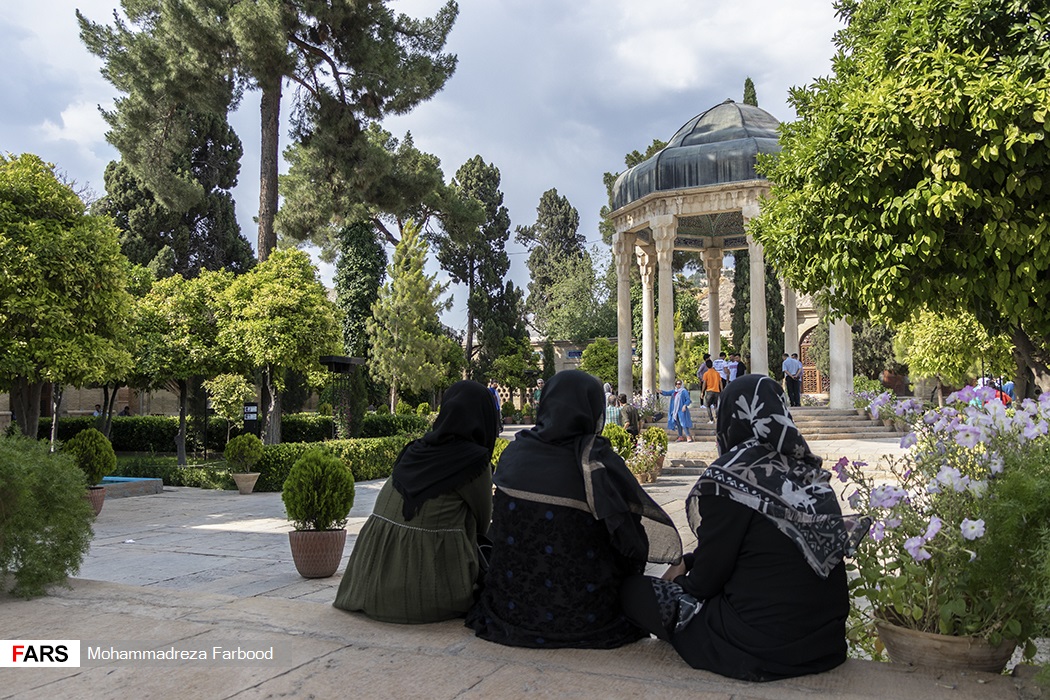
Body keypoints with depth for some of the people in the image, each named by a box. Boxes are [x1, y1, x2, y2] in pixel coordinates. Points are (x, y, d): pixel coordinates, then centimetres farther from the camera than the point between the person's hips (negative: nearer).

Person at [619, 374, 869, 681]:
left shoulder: (729, 475, -18)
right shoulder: (809, 470, 3)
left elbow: (707, 577, -9)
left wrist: (682, 580, 13)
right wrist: (687, 563, 19)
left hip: (763, 647, -7)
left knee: (632, 589, 7)